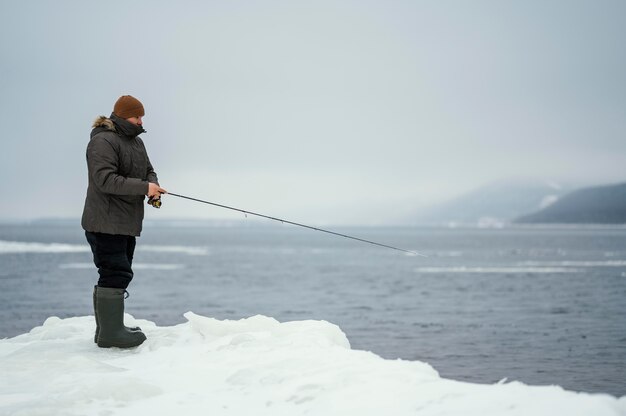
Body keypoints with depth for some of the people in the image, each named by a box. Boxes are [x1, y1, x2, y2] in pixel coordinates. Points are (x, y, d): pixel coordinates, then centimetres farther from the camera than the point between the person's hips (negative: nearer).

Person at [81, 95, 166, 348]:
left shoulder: (136, 141, 17)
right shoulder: (103, 141, -15)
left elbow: (149, 171, 22)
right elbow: (105, 180, -24)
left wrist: (153, 187, -2)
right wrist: (144, 187, -24)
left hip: (127, 223, 10)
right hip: (105, 224, -10)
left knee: (117, 275, 14)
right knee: (116, 274, -14)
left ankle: (107, 330, 22)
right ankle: (110, 332, -11)